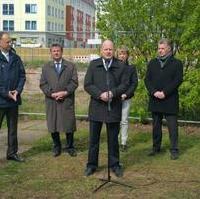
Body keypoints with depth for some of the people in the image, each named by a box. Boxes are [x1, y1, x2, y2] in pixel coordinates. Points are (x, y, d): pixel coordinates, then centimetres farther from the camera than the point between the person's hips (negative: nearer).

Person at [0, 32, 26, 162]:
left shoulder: (16, 58, 7)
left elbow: (22, 75, 8)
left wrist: (18, 90, -7)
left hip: (14, 99, 5)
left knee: (13, 128, 14)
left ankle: (12, 152, 25)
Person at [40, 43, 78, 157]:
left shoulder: (70, 66, 7)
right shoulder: (46, 67, 11)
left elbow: (74, 82, -1)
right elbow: (43, 84, 4)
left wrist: (65, 92, -14)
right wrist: (52, 94, -11)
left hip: (67, 100, -1)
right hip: (51, 101, 1)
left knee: (69, 124, 2)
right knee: (53, 125, 6)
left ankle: (70, 147, 16)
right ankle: (57, 147, 20)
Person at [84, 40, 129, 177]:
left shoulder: (121, 66, 2)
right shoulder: (93, 64, 4)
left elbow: (124, 85, -2)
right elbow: (87, 85, -2)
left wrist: (112, 93, -19)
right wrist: (100, 94, -16)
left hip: (114, 107, 0)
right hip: (96, 106, 1)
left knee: (113, 139, 11)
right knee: (94, 138, 9)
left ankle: (114, 165, 23)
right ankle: (92, 165, 21)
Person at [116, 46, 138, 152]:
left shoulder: (131, 68, 6)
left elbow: (134, 83, 2)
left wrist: (126, 94, -10)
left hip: (126, 98, 0)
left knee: (124, 120, 2)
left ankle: (123, 142, 8)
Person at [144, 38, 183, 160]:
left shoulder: (177, 63, 1)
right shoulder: (153, 63, 13)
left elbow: (178, 80, -8)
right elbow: (147, 79, 5)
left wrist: (164, 92, -16)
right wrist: (154, 92, -11)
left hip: (170, 101, -4)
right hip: (155, 100, 4)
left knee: (172, 126, -1)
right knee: (156, 126, 12)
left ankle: (174, 150, 7)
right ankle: (156, 148, 22)